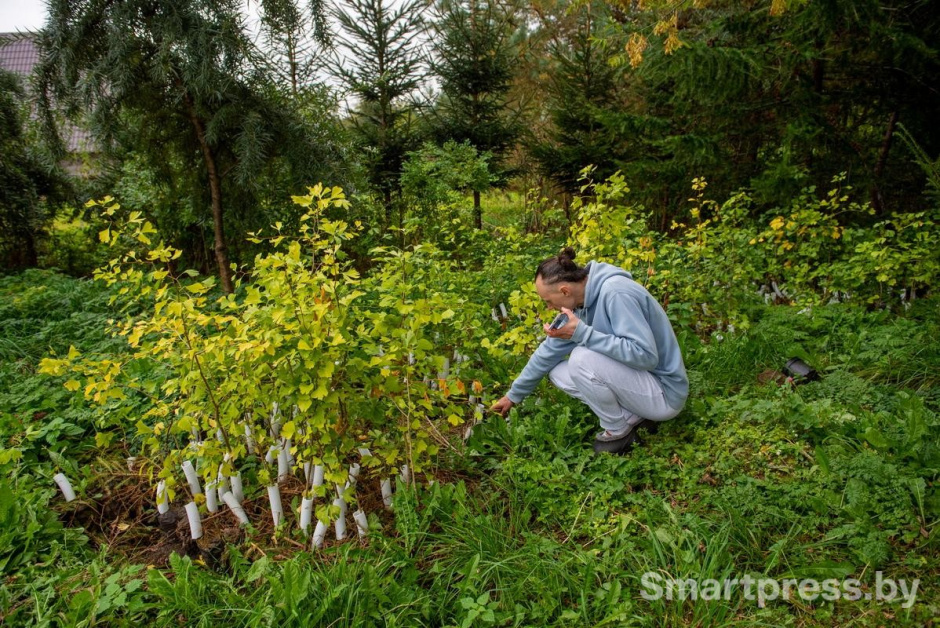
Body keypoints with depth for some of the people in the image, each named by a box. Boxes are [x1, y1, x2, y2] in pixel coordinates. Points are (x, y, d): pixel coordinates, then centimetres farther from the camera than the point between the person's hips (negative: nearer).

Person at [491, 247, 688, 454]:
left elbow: (645, 355, -31)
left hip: (664, 394, -8)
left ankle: (618, 431, -4)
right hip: (635, 378, 9)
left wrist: (581, 332, -30)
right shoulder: (582, 301, 1)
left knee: (582, 358, -27)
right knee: (557, 372, 3)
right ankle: (635, 417, 5)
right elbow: (549, 351, 9)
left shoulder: (615, 293, -25)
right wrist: (514, 395, 15)